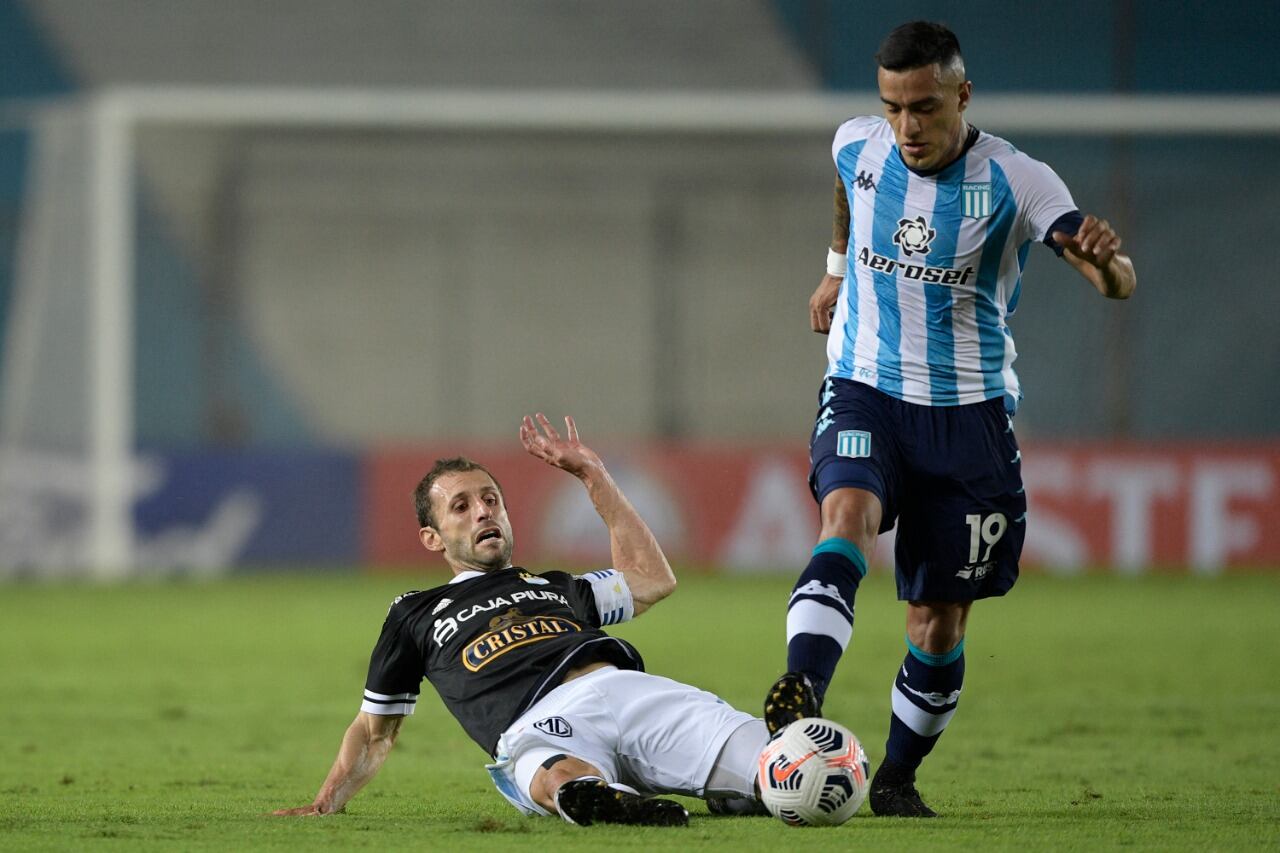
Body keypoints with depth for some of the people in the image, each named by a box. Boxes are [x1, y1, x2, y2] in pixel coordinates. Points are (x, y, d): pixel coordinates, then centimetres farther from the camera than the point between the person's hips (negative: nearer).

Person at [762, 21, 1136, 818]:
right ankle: (801, 693, -47)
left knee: (940, 618, 2)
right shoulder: (858, 146, -4)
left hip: (968, 412, -1)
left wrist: (1105, 258, -49)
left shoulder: (1015, 180, -14)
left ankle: (898, 775, 21)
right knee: (848, 517, -29)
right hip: (864, 392, 1)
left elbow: (1119, 282, -26)